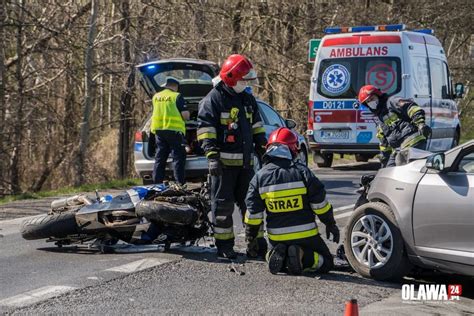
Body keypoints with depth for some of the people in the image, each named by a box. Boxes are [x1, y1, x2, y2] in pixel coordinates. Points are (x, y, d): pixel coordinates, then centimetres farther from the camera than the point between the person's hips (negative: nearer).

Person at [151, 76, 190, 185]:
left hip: (158, 128, 6)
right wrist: (186, 117, 12)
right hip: (173, 129, -6)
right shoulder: (176, 96, -6)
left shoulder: (156, 97, 13)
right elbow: (185, 114, -10)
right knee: (178, 157, -2)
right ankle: (180, 183, -8)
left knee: (160, 158, 10)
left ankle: (157, 183, 9)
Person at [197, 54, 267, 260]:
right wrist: (212, 156, -20)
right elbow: (205, 129, -12)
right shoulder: (214, 99, -7)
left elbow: (256, 127, 26)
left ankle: (257, 243, 16)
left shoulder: (248, 100, 16)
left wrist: (263, 149, 20)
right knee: (223, 204, -3)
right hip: (224, 162, -7)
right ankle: (224, 246, 4)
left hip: (245, 162, 7)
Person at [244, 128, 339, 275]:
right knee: (326, 261, 16)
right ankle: (303, 257, -14)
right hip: (306, 234, -2)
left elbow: (253, 211, 0)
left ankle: (278, 254, -6)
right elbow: (320, 203, -6)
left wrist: (250, 235, 15)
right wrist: (331, 224, 8)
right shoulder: (302, 172, -9)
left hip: (277, 238, 3)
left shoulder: (260, 177, -3)